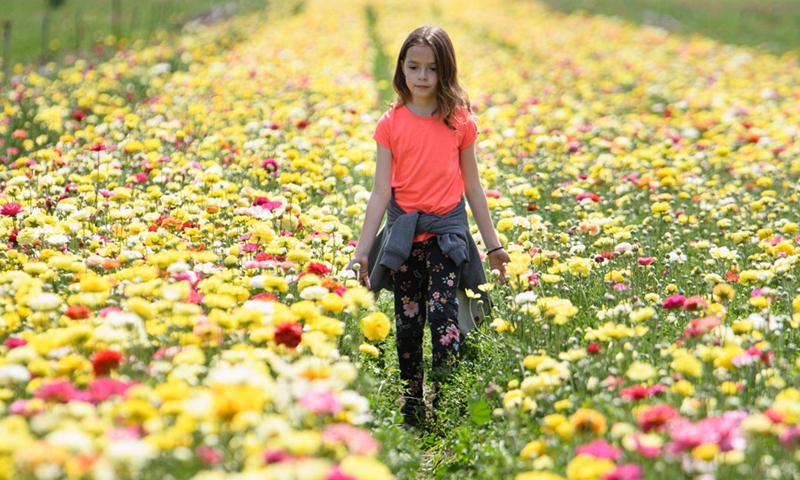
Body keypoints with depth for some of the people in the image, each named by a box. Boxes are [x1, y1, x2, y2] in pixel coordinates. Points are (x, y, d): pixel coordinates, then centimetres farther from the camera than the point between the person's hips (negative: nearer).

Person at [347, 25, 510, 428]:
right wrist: (362, 249, -8)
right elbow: (381, 191, -2)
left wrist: (493, 244, 7)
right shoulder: (391, 123, 0)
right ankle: (411, 412, 15)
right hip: (403, 234, 1)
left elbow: (472, 186, 7)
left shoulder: (459, 120, 1)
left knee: (443, 317, -15)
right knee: (407, 325, 6)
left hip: (447, 231, -1)